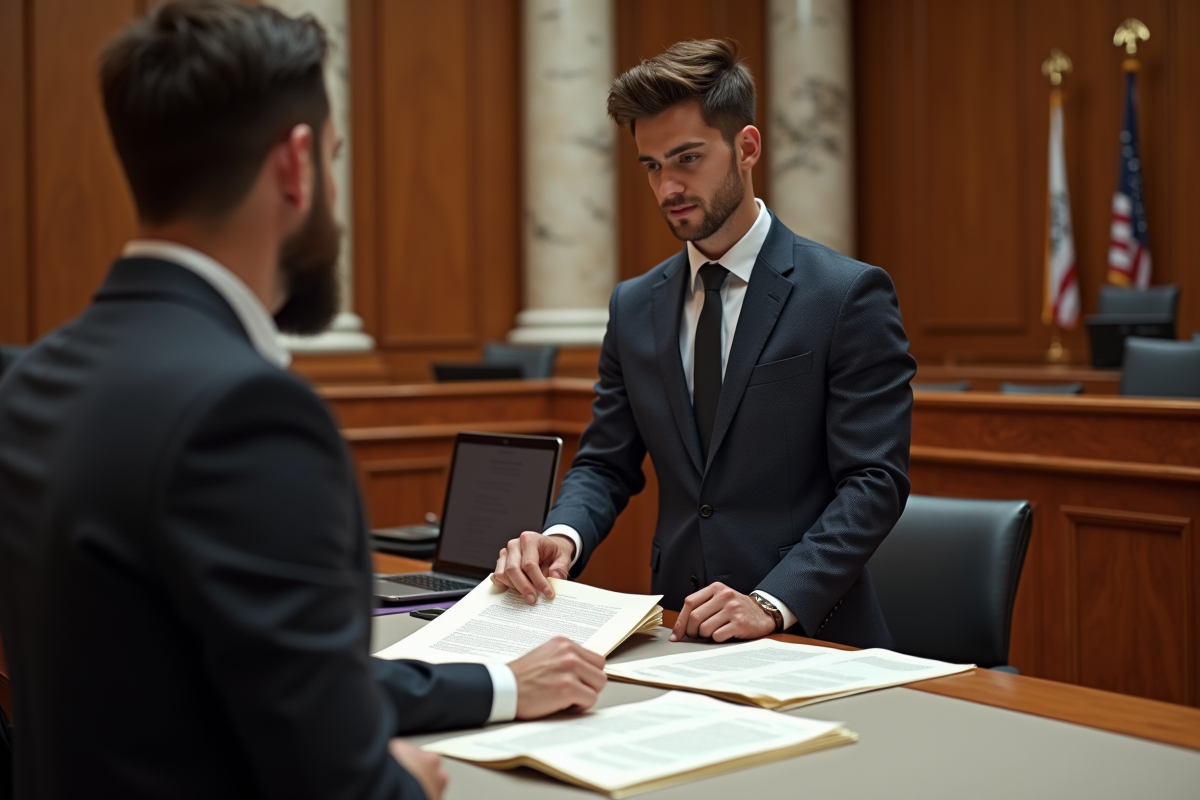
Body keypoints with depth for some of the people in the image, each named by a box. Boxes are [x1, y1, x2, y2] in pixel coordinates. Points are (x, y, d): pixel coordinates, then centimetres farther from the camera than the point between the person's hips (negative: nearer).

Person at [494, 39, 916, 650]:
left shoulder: (850, 296, -5)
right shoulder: (634, 308, 10)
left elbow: (873, 482, -10)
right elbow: (605, 464, 13)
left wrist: (773, 604, -22)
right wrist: (562, 535, -9)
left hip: (811, 637, -4)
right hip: (679, 633, 4)